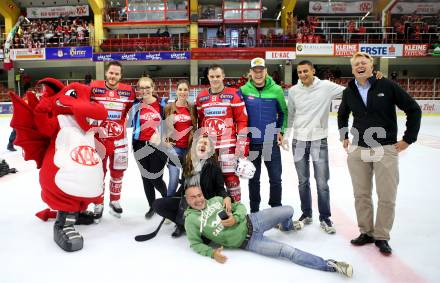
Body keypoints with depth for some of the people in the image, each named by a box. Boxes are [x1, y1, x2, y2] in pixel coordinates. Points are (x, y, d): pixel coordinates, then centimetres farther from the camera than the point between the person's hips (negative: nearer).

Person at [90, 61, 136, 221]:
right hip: (98, 137, -1)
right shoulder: (94, 87, -6)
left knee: (117, 171, 13)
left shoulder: (128, 91, -2)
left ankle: (115, 201, 32)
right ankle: (98, 205, 24)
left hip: (119, 139, 2)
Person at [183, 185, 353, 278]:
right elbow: (195, 244, -1)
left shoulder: (215, 200, 4)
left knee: (288, 210, -1)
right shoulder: (191, 220, -7)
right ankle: (330, 265, -11)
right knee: (287, 251, -17)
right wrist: (212, 253, -19)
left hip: (251, 221, 5)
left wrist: (235, 218, -15)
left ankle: (287, 227, 38)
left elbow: (240, 206, 7)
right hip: (247, 242, -4)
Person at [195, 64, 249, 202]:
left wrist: (242, 144, -10)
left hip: (228, 146, -4)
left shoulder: (233, 95, -3)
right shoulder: (201, 97, 10)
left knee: (230, 178, 0)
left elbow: (242, 120, -5)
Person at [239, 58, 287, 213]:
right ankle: (254, 210, 28)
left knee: (276, 178, 6)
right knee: (253, 179, 13)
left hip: (271, 142, 0)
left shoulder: (276, 90, -4)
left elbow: (283, 112, 8)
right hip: (251, 142, 0)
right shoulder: (244, 90, -5)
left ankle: (277, 209, 26)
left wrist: (281, 131, 2)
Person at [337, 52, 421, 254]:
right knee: (361, 195, 9)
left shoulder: (387, 86, -6)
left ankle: (381, 236, 19)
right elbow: (342, 115, 24)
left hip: (386, 149, -3)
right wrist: (344, 137, 15)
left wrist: (408, 139, -2)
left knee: (386, 197, 2)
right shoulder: (349, 92, 5)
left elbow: (414, 109, 0)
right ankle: (366, 232, 25)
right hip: (357, 150, 3)